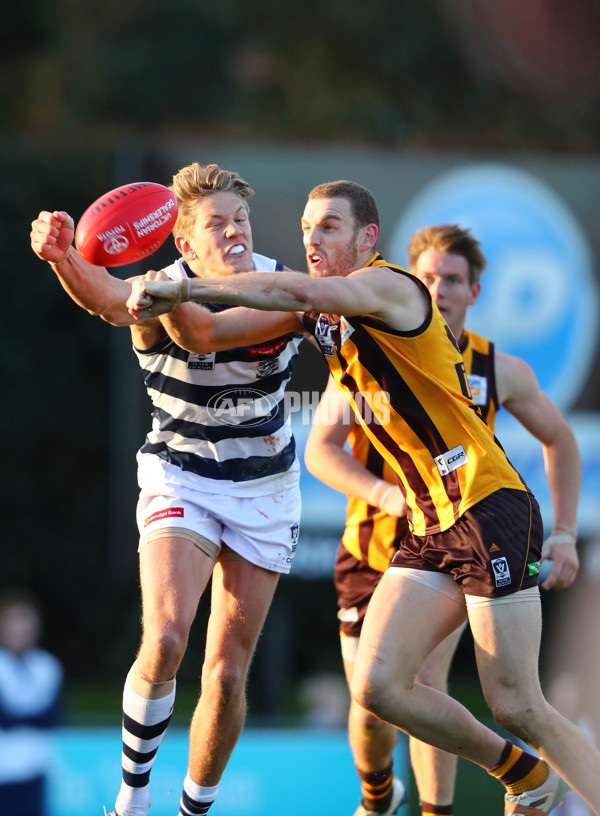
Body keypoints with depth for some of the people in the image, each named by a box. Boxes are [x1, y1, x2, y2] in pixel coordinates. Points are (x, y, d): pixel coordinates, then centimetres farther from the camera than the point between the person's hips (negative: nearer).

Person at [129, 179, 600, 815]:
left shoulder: (389, 286, -11)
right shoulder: (321, 312, 14)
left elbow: (301, 291, -30)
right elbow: (203, 336, 20)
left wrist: (185, 285, -27)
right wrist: (169, 301, 1)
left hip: (488, 508, -8)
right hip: (428, 527, 8)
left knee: (517, 706, -11)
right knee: (376, 685, -5)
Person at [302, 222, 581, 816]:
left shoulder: (500, 372, -4)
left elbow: (559, 440, 13)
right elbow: (320, 451, -13)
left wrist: (564, 534, 4)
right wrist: (391, 497, -29)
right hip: (375, 549, 0)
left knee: (425, 682, -23)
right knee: (371, 707, 3)